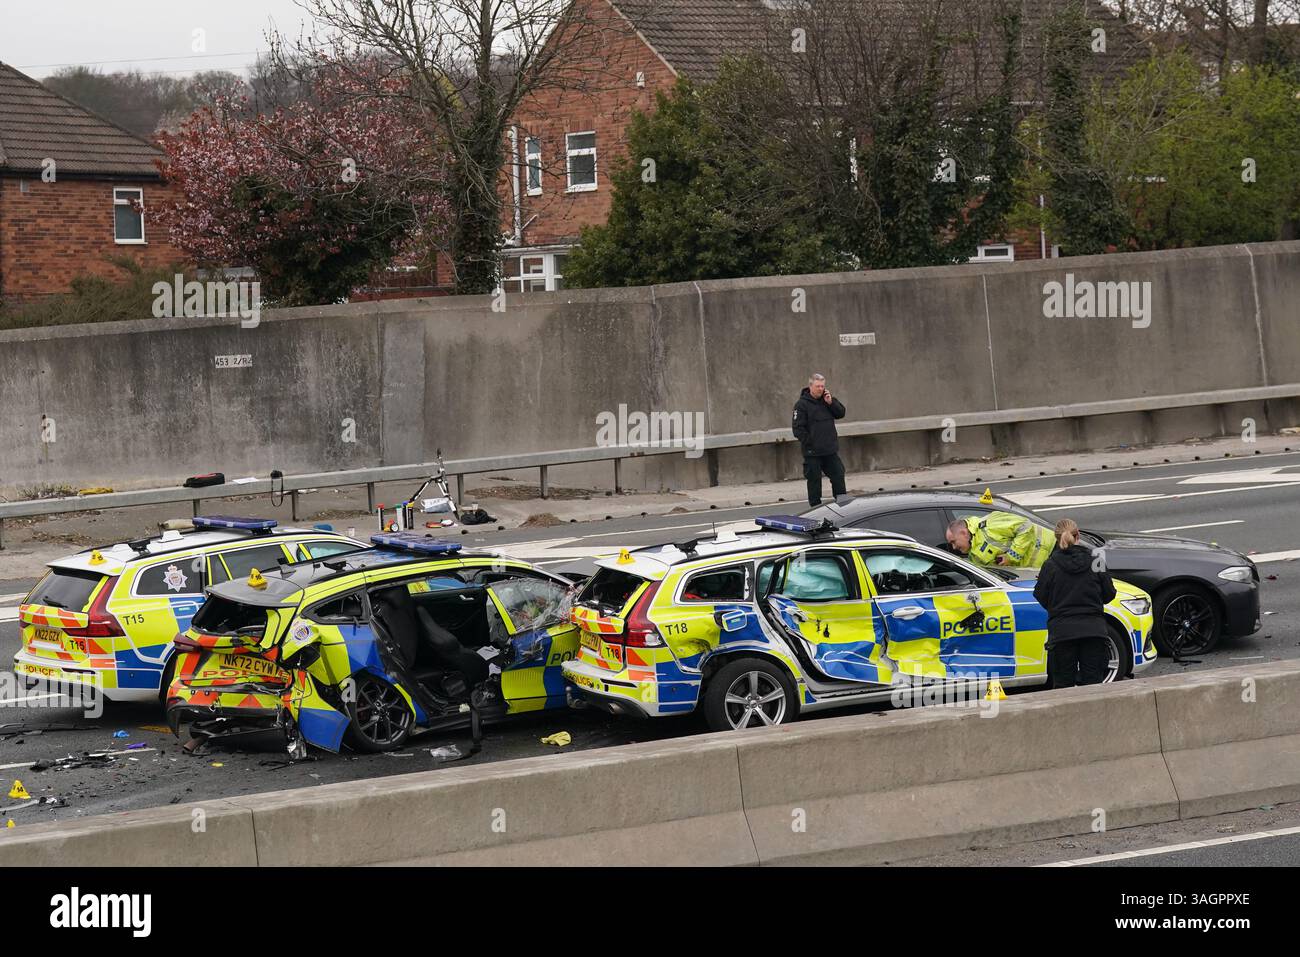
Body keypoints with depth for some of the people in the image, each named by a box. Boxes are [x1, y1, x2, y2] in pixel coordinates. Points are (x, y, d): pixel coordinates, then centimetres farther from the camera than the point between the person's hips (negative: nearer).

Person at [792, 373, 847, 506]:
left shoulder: (827, 399, 9)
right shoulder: (802, 404, -8)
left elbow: (841, 413, 4)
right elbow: (798, 429, -11)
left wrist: (830, 402, -10)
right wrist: (809, 443, -15)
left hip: (831, 450, 5)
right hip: (812, 453, -5)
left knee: (838, 476, 8)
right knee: (814, 480, 2)